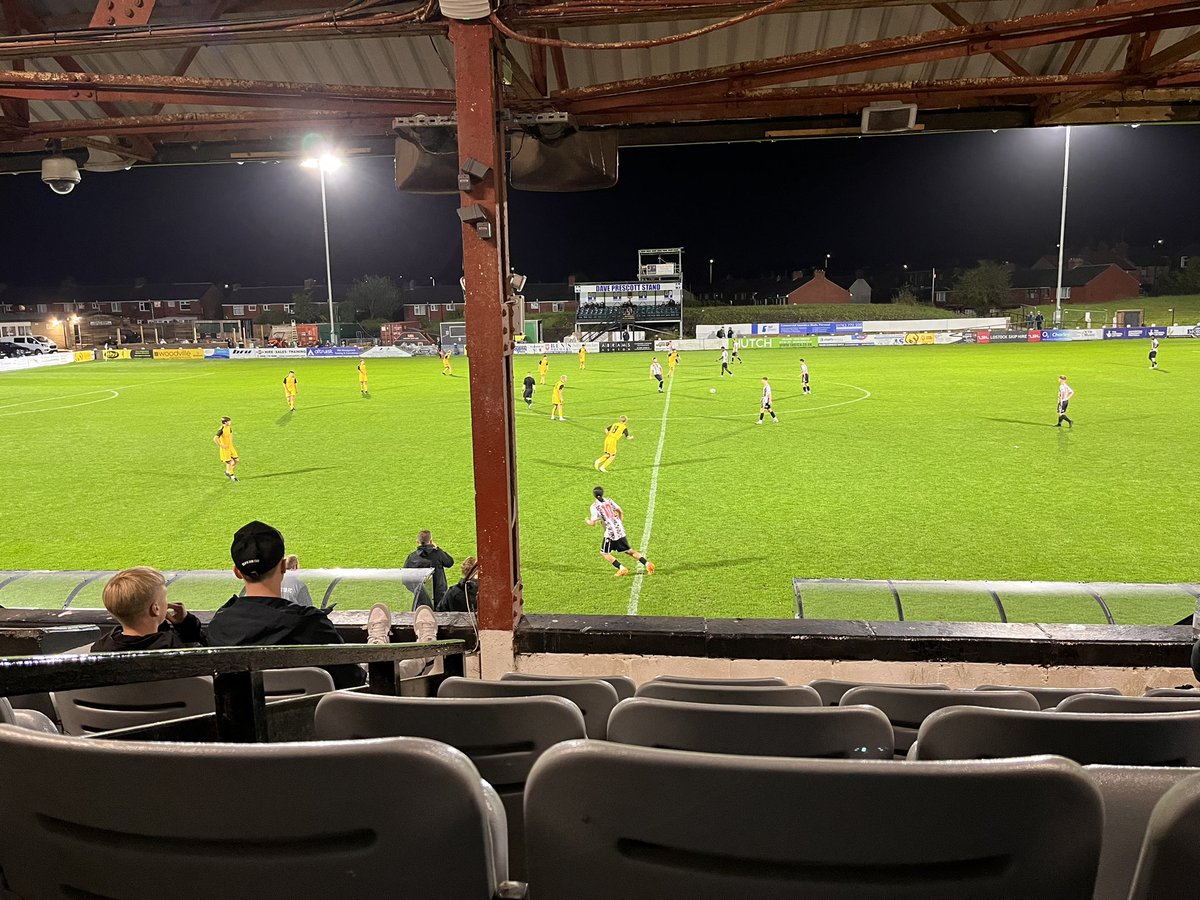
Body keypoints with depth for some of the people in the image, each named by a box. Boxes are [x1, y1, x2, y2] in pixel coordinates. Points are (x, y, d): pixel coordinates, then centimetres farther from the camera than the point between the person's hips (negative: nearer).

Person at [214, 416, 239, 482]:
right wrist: (222, 446, -24)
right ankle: (232, 476, 15)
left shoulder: (229, 427, 1)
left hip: (230, 447, 8)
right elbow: (215, 439, -28)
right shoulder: (221, 430, -23)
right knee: (229, 462, 0)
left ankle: (228, 472, 27)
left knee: (236, 460, 9)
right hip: (225, 449, -8)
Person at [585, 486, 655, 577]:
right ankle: (647, 563, 6)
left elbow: (593, 523, -8)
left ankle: (621, 568, -4)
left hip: (610, 532, -6)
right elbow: (621, 512, 11)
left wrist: (588, 521, 14)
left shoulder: (594, 506, -6)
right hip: (620, 529, 6)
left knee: (604, 553, 9)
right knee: (628, 551, 16)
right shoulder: (609, 500, 10)